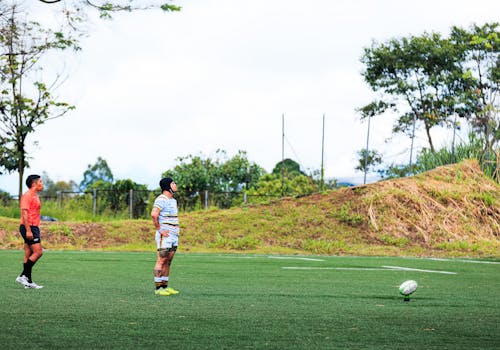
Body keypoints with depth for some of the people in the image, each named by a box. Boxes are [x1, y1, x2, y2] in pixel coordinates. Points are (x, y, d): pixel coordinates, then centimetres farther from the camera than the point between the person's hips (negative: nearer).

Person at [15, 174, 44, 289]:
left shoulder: (35, 196, 18)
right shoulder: (27, 196, -13)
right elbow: (24, 213, -19)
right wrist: (28, 230, -24)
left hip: (33, 227, 10)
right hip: (29, 228, -10)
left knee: (28, 255, 8)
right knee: (38, 252, -13)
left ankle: (28, 281, 9)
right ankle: (23, 276, -10)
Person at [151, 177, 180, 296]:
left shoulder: (173, 200, 18)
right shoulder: (161, 199, -12)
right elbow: (154, 215, -26)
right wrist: (160, 230, -20)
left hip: (174, 236, 9)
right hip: (164, 236, -9)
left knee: (168, 262, 10)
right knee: (161, 261, -8)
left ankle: (165, 286, 14)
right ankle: (158, 288, -7)